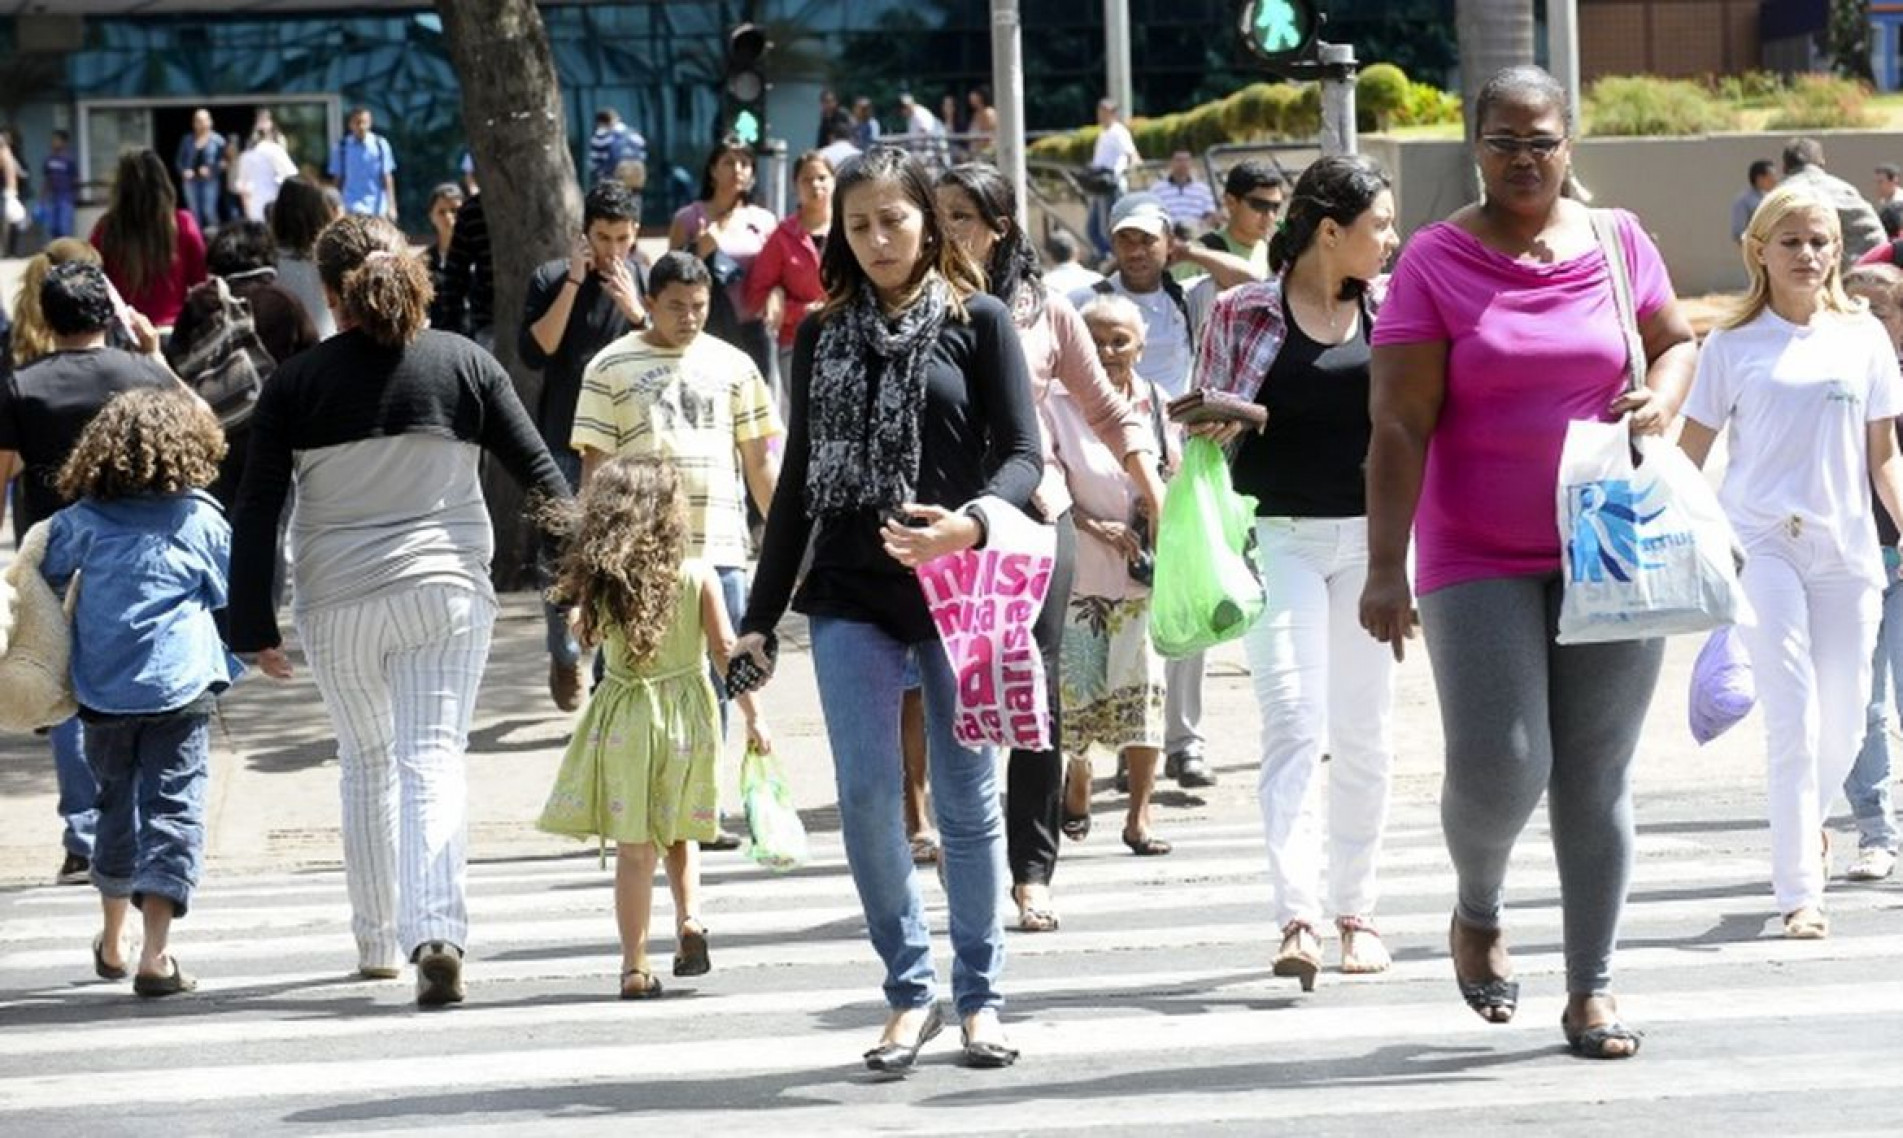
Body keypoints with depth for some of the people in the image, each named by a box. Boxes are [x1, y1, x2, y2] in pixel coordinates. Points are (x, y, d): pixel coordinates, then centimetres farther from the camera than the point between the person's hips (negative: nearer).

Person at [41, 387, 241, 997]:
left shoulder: (83, 520, 2)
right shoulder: (199, 519, -3)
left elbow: (45, 577, 10)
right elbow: (232, 593, 7)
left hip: (103, 692, 3)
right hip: (179, 689, -3)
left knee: (117, 807, 20)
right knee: (173, 810, -3)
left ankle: (113, 942, 33)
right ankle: (155, 953, -14)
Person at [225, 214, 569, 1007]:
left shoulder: (296, 384, -2)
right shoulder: (463, 363, 0)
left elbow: (257, 512, -2)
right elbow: (538, 472, 3)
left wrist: (253, 626, 3)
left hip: (337, 605, 1)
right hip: (445, 591, -1)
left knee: (366, 762, 18)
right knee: (433, 761, -4)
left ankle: (378, 942, 25)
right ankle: (438, 933, -24)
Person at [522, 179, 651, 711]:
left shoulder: (647, 283, 4)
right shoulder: (551, 280, 1)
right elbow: (534, 352, -11)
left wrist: (637, 312, -17)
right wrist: (573, 284, -14)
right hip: (566, 444, 0)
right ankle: (565, 658, 24)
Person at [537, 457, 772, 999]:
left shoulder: (600, 583, -6)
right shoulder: (698, 577, -7)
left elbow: (587, 633, 10)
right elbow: (726, 651, -6)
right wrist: (753, 716, -1)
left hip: (624, 719, -1)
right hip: (687, 713, 1)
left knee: (633, 848, 3)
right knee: (678, 835, 21)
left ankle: (636, 965, 2)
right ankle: (690, 918, 0)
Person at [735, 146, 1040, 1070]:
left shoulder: (977, 322, 2)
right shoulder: (822, 336, 11)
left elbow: (1021, 454, -4)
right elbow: (798, 480, 14)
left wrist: (970, 522, -25)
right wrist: (760, 613, 12)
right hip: (850, 596, 2)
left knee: (966, 798, 4)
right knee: (865, 793, -5)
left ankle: (979, 995, 15)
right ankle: (910, 988, 7)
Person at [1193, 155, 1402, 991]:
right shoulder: (1243, 312, -1)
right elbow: (1203, 428, 5)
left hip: (1372, 538, 4)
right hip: (1279, 537, -3)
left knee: (1364, 732, 9)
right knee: (1293, 723, -14)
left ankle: (1356, 910, 20)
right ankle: (1296, 918, -21)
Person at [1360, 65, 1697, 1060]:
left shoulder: (1619, 243, 5)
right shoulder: (1434, 262, -4)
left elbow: (1676, 342, 21)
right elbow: (1399, 426, -8)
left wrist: (1660, 400, -4)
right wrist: (1385, 569, -14)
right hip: (1479, 561, -2)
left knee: (1596, 778, 4)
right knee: (1497, 769, -11)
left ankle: (1592, 987, 14)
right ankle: (1478, 911, 22)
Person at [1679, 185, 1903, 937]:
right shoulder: (1733, 345, 3)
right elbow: (1689, 454, 5)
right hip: (1762, 543, -3)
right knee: (1792, 714, -12)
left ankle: (1807, 824, 37)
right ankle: (1800, 893, -9)